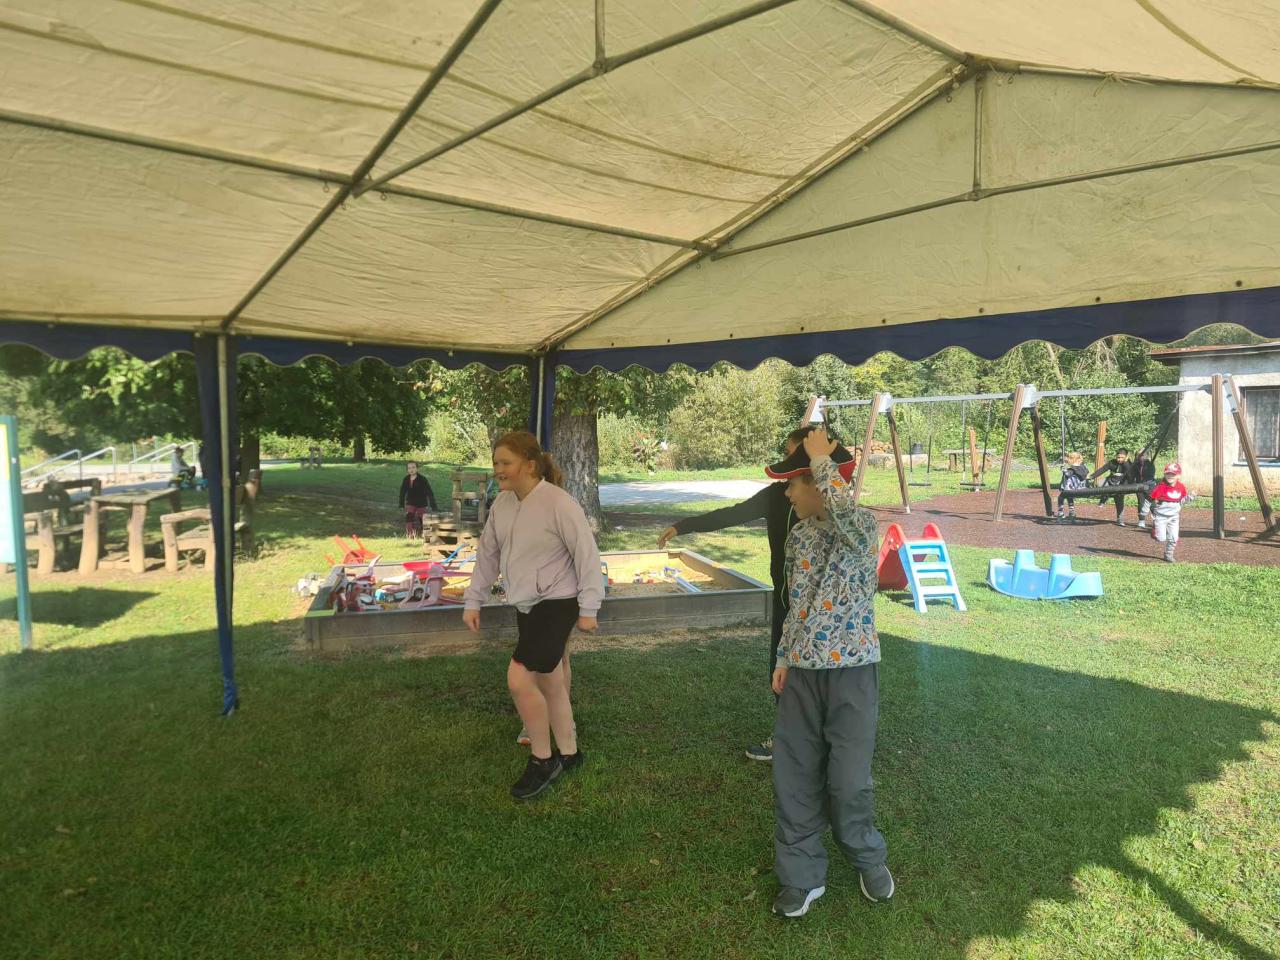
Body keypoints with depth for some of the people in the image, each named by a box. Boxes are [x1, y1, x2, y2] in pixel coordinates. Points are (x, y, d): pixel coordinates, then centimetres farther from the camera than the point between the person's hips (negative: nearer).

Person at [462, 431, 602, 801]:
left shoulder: (559, 503, -20)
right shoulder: (502, 503, 2)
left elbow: (587, 554, -15)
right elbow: (487, 553, 12)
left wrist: (588, 608, -11)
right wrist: (473, 601, 13)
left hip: (556, 604, -8)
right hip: (525, 605, 8)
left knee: (519, 679, -15)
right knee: (549, 684, 16)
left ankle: (542, 759, 7)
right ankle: (568, 754, 34)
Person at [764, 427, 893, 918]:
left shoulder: (863, 526, -13)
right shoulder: (799, 536, 6)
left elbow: (847, 513, -40)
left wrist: (822, 459, -27)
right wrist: (783, 658, 9)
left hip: (851, 671, -5)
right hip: (802, 672, 5)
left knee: (848, 779, 6)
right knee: (794, 776, 9)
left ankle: (868, 859, 35)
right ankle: (802, 874, 26)